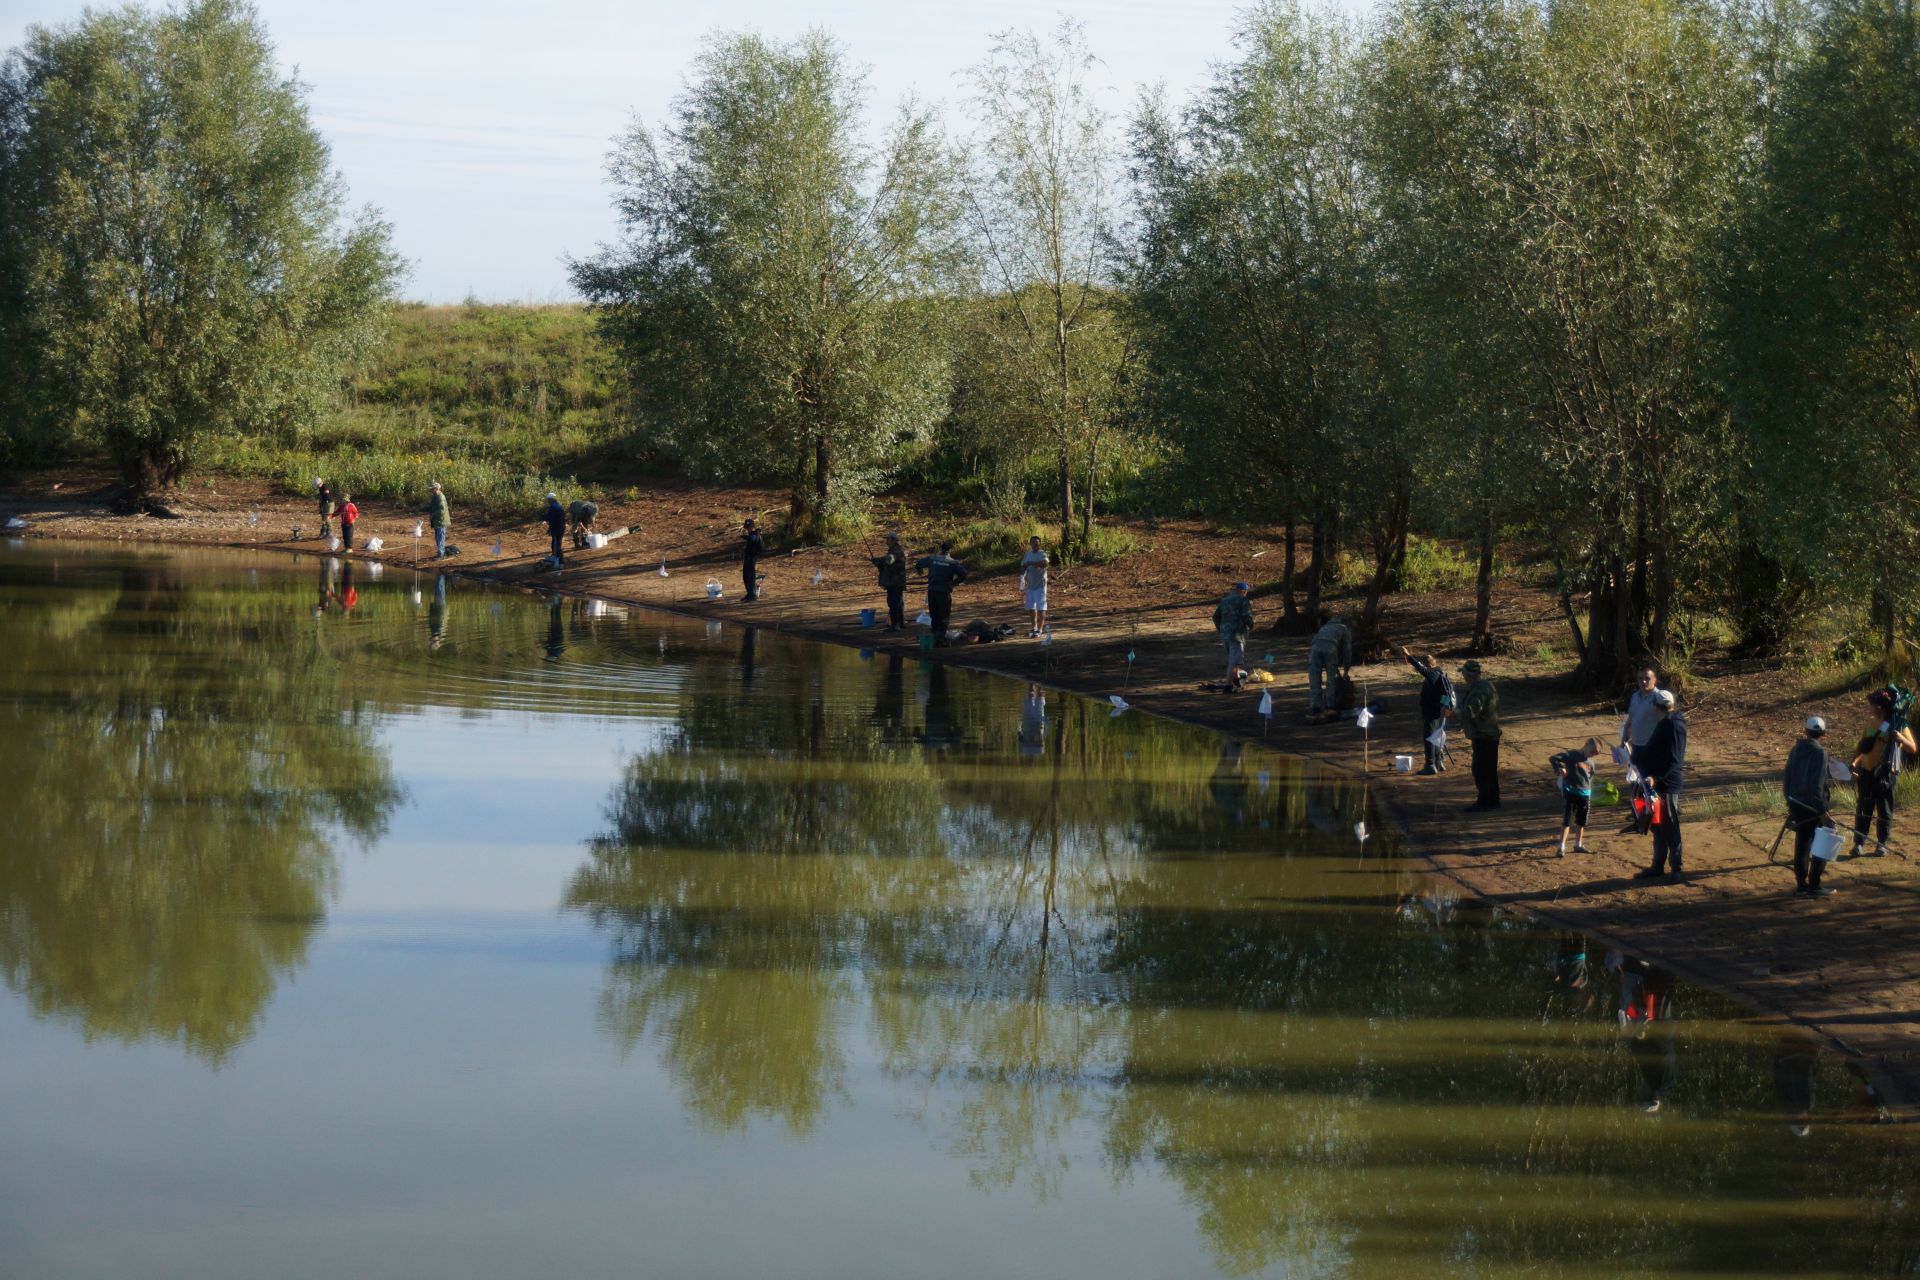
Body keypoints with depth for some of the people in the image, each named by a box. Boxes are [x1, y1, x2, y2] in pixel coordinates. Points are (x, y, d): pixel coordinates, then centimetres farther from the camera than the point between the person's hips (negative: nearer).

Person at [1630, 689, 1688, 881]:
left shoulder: (1675, 726, -17)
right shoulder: (1665, 724, 13)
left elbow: (1674, 759, -22)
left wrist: (1657, 777, -27)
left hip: (1667, 785, -10)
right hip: (1656, 784, 10)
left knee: (1670, 828, -2)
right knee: (1658, 827, 15)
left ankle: (1675, 869, 5)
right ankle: (1657, 866, 22)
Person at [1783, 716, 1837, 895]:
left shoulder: (1796, 749, 7)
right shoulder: (1819, 752, -16)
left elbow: (1787, 778, 13)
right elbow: (1817, 784, -21)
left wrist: (1789, 801, 23)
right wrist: (1823, 810, -20)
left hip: (1796, 805, 7)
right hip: (1813, 805, -7)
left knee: (1802, 843, 13)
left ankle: (1801, 883, 17)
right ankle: (1814, 885, -1)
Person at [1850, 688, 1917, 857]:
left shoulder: (1899, 726, -1)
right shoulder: (1871, 726, 12)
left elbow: (1912, 749, -7)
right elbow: (1861, 748, 14)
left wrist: (1900, 738, -26)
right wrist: (1854, 763, -3)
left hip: (1887, 774, -3)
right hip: (1867, 772, 3)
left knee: (1885, 810, 3)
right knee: (1863, 810, 2)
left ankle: (1882, 844, 13)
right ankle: (1858, 843, 5)